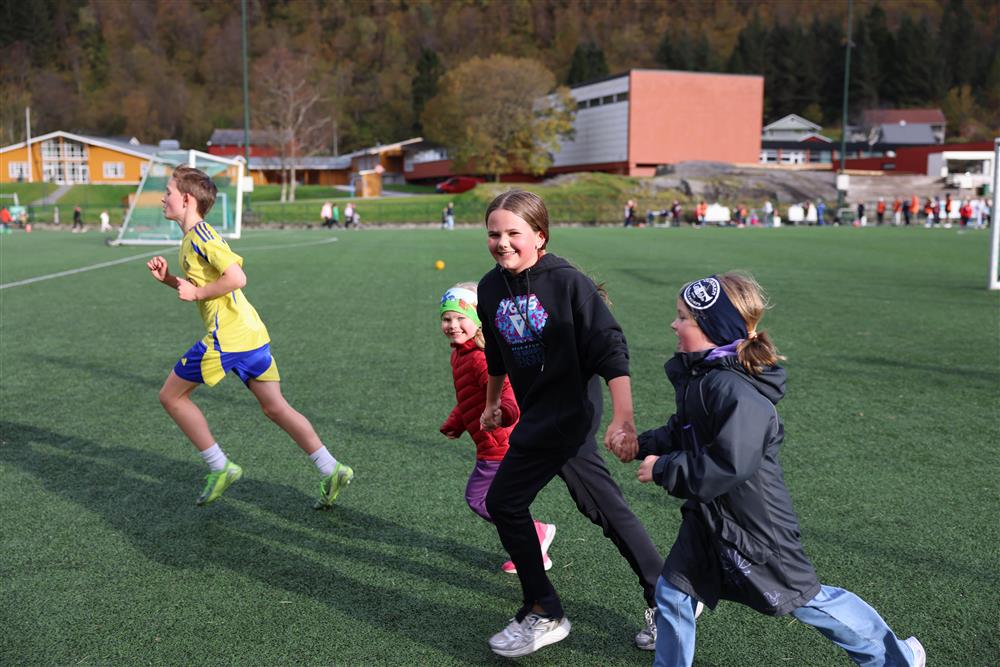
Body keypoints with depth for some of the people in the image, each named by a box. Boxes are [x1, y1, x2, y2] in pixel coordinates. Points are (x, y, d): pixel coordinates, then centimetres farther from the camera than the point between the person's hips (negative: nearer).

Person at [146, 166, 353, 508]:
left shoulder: (199, 236, -11)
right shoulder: (196, 236, 19)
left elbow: (236, 277, -21)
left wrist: (196, 293, -11)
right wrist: (168, 278, 13)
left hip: (226, 337, -9)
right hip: (252, 333, 10)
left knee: (171, 395, 6)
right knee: (275, 407, 9)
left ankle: (220, 467, 8)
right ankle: (332, 470, 4)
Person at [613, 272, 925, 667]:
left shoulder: (733, 390, -30)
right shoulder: (698, 376, 0)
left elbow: (730, 464, -35)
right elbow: (683, 431, 14)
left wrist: (662, 470, -26)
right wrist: (642, 446, 1)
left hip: (753, 522, -8)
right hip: (708, 517, 8)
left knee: (805, 598, 10)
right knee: (673, 591, 9)